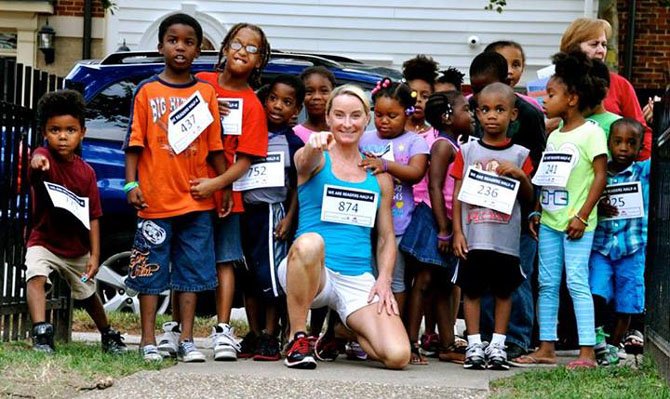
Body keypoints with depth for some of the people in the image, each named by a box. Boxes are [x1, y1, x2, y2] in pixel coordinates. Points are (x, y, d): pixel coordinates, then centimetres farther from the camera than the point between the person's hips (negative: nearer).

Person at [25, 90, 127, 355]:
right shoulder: (44, 158, -19)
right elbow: (37, 169, -47)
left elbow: (93, 217, -6)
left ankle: (108, 336, 46)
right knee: (36, 276, -33)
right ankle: (41, 335, -39)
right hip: (44, 241, -3)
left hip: (77, 249, 4)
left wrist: (95, 256, -12)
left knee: (88, 294, 22)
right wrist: (36, 163, -72)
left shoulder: (87, 172, -8)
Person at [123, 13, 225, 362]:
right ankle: (148, 341, 7)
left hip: (196, 200, 1)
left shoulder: (205, 93, 6)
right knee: (150, 270, 2)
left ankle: (186, 340, 9)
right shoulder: (148, 91, 3)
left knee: (191, 271, 4)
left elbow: (215, 145, 9)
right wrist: (131, 183, -8)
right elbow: (135, 142, 1)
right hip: (155, 199, -1)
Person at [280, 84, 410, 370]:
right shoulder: (315, 159, 4)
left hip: (358, 279, 3)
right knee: (310, 242, -41)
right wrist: (316, 144, -47)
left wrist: (384, 280, -1)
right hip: (312, 271, -3)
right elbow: (306, 161, -23)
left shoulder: (378, 175, 15)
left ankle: (349, 330, 18)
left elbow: (386, 236, 18)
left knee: (397, 356, -20)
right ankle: (298, 339, -19)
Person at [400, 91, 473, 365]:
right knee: (424, 281, -9)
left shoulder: (454, 147, 17)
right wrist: (443, 231, -21)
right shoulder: (443, 145, -11)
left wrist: (449, 229, 16)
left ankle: (447, 345, 17)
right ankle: (411, 345, -9)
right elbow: (434, 188, -18)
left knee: (443, 286, 12)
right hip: (431, 219, -10)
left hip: (445, 221, 10)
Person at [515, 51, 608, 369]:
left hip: (576, 223, -8)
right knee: (547, 283, 9)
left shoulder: (591, 133, -8)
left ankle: (587, 352, -8)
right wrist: (536, 212, 11)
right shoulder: (554, 136, 14)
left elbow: (600, 175, -12)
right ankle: (546, 348, 14)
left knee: (577, 282, -10)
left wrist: (582, 216, -16)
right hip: (549, 221, 8)